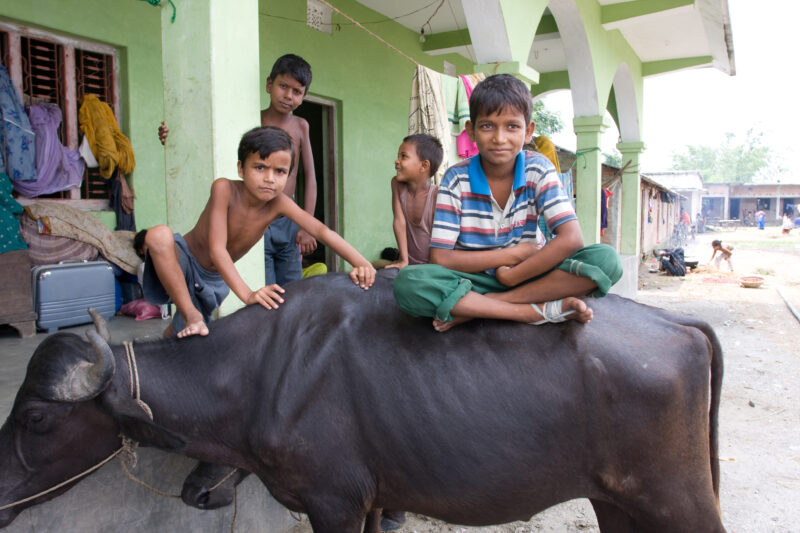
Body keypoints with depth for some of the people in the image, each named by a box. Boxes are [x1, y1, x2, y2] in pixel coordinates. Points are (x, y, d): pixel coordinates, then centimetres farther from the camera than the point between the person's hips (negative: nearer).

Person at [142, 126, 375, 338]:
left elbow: (321, 231, -23)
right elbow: (217, 249, -35)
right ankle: (189, 314, -26)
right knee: (159, 234, -37)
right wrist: (247, 294, -47)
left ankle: (174, 332, 45)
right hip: (182, 262, -4)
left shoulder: (278, 203, -16)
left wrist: (361, 263, -38)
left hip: (213, 280, 5)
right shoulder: (224, 188, -28)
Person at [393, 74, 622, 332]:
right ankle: (542, 309, -27)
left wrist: (511, 275, -20)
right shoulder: (456, 179, -9)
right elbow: (440, 258, -15)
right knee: (407, 282, -32)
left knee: (606, 259, -24)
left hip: (526, 275, 2)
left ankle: (474, 308, -25)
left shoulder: (538, 169, -5)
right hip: (474, 279, -1)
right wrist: (516, 253, -14)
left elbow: (571, 239, -16)